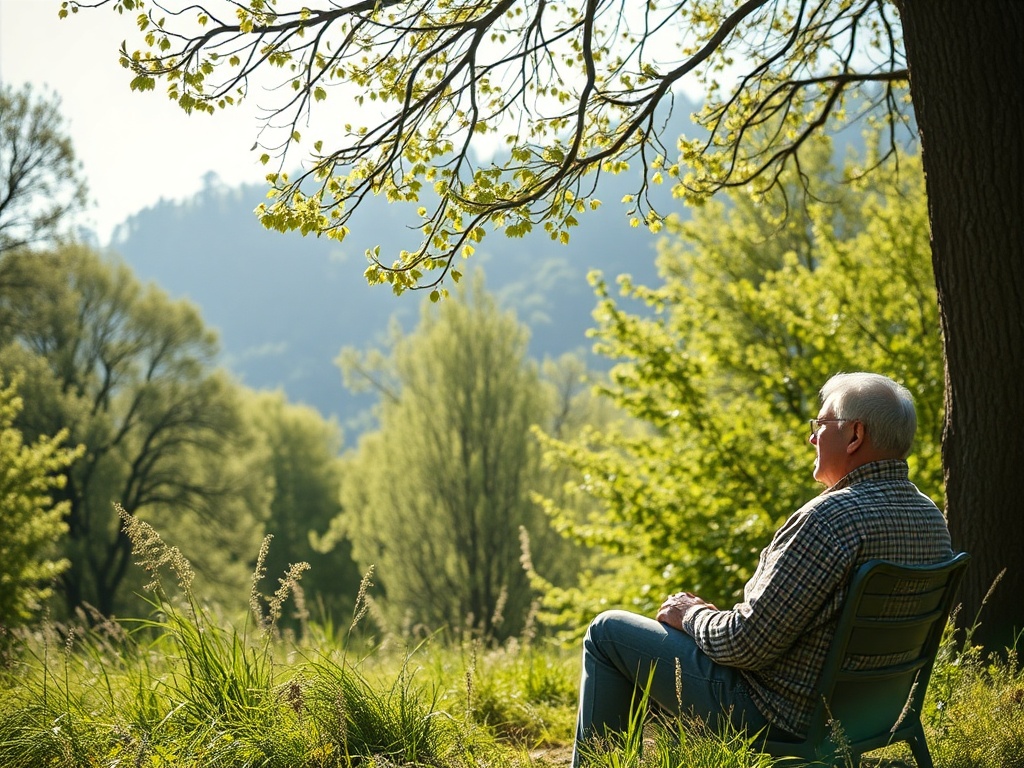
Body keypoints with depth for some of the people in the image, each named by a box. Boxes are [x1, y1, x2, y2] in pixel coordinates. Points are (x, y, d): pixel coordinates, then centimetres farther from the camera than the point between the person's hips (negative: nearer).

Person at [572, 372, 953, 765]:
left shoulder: (831, 517, -28)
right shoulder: (931, 517, 1)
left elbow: (748, 644, -26)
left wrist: (691, 615, -5)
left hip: (779, 714, -9)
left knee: (608, 630, 7)